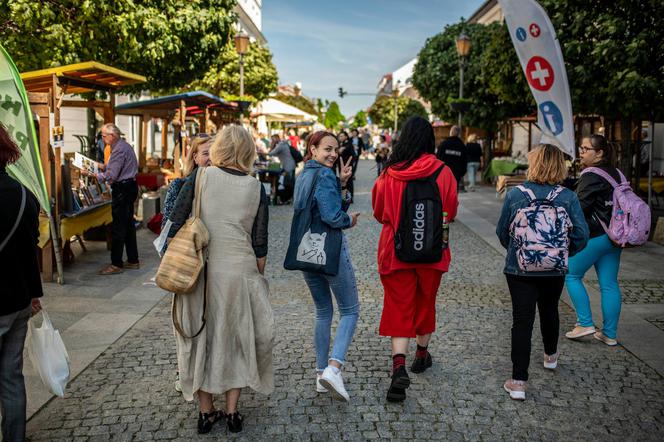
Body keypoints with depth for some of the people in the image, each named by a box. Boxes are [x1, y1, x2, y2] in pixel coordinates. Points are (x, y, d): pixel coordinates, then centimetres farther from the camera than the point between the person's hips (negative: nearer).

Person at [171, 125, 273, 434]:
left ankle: (206, 411, 24)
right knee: (237, 339, 15)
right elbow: (260, 244, -1)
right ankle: (232, 412, 20)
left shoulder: (199, 179, -3)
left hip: (200, 270, 0)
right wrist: (258, 278, 13)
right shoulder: (256, 189, 0)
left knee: (201, 337, 14)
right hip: (240, 271, 0)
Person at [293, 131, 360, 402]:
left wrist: (342, 184, 1)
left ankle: (321, 374, 20)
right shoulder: (324, 175, -14)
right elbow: (333, 217, -22)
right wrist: (350, 221, -3)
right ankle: (333, 368, -13)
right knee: (350, 311, 3)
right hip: (330, 250, -8)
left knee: (323, 312, 17)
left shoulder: (303, 176, 14)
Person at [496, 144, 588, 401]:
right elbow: (581, 235, -8)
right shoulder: (568, 197, -8)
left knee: (522, 321, 1)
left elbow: (502, 232, -1)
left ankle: (518, 382, -2)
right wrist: (563, 253, 10)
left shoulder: (515, 195, -9)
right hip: (554, 271, 2)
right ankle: (551, 356, 50)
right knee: (549, 311, 26)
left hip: (519, 269, -2)